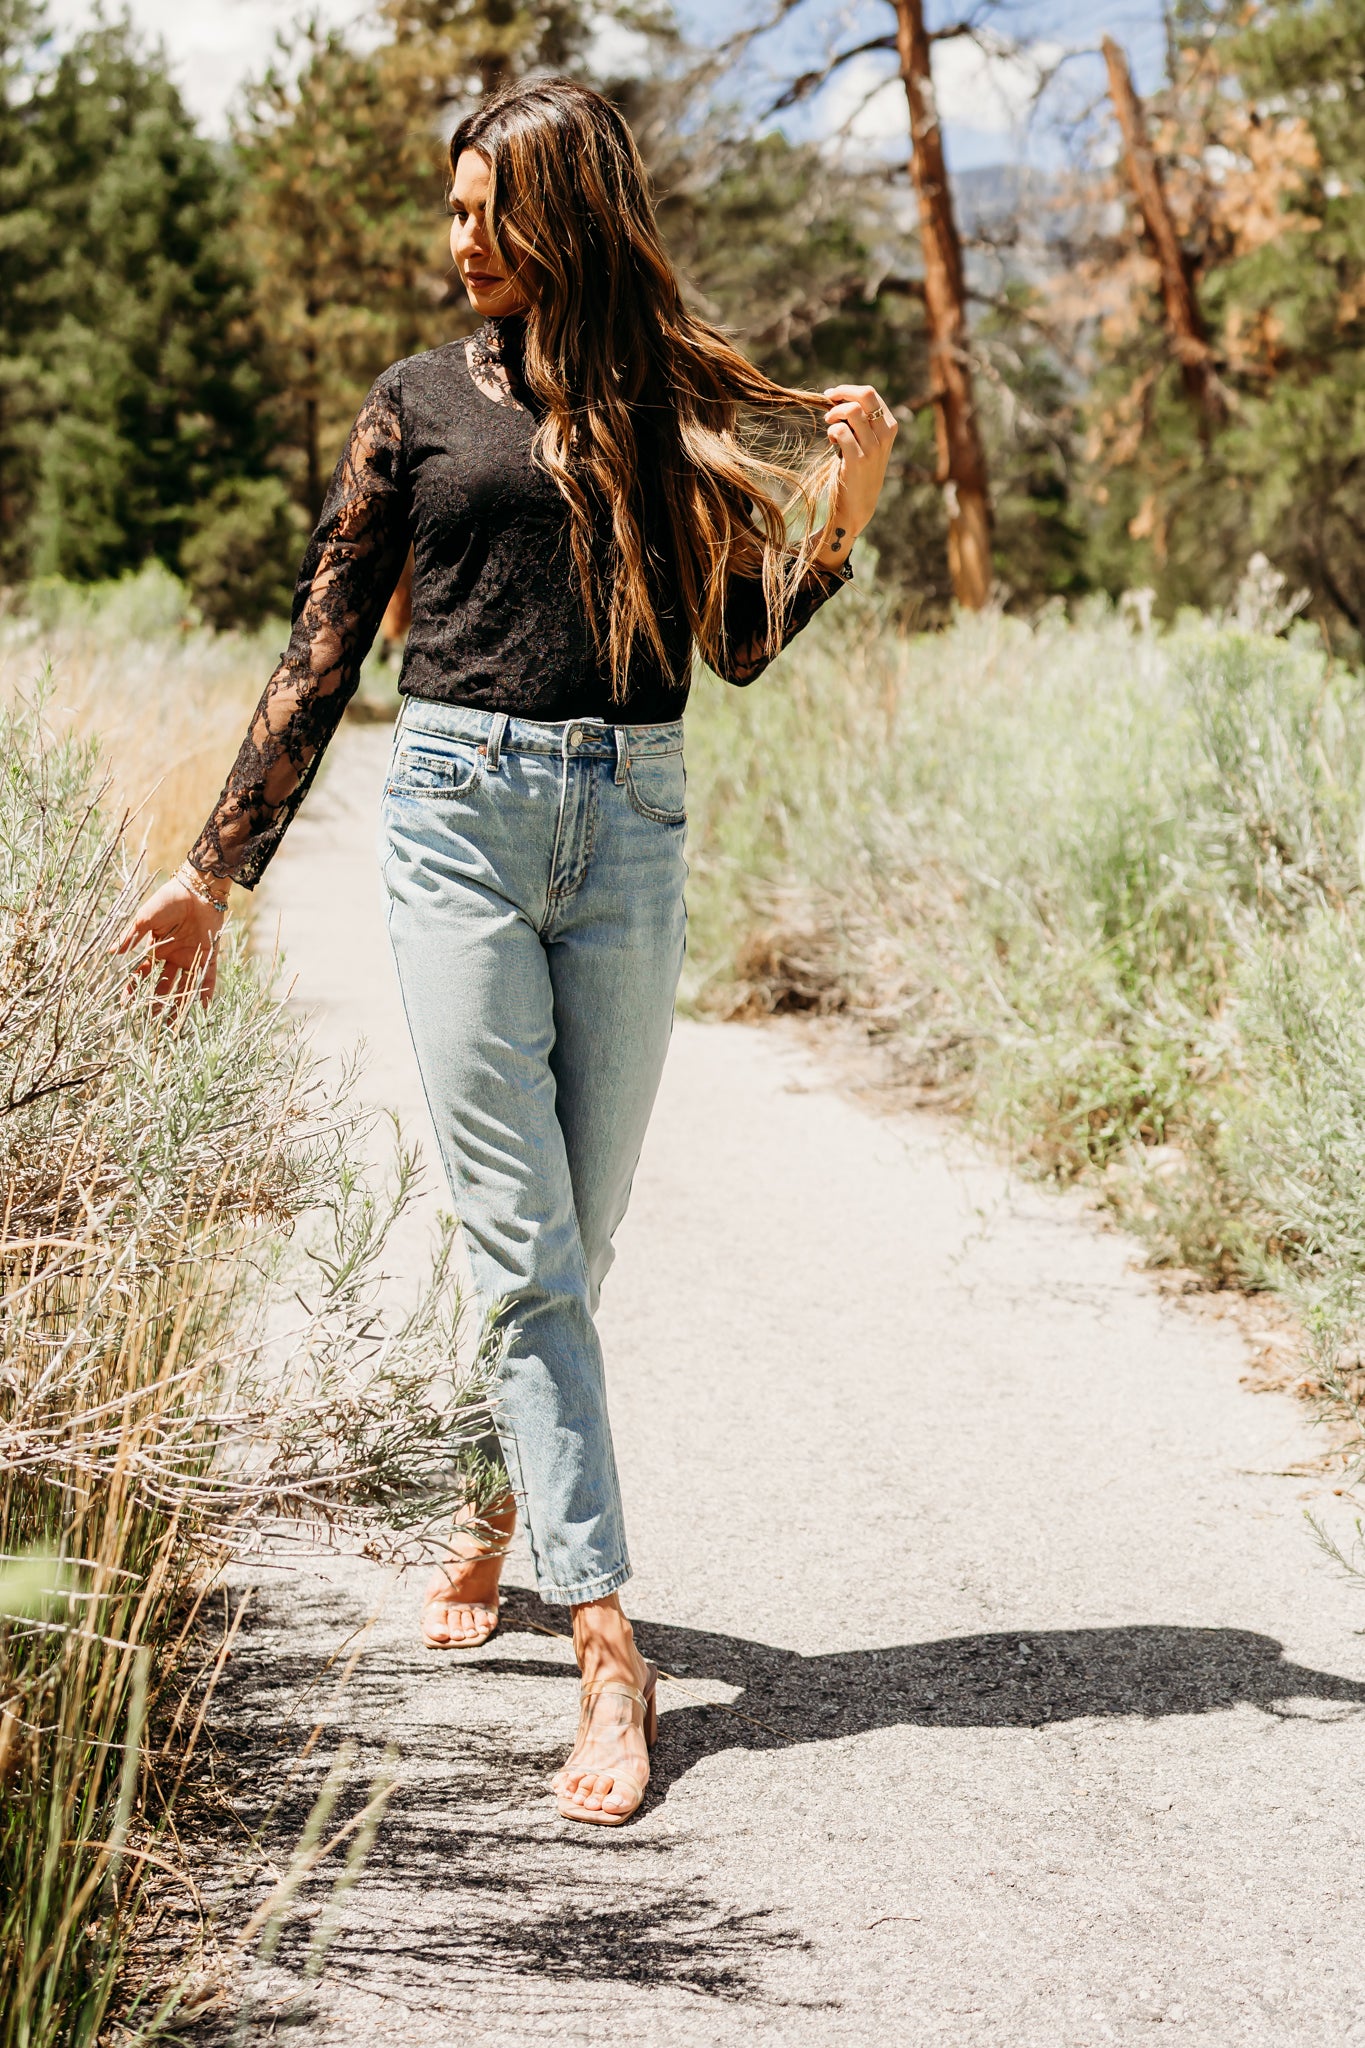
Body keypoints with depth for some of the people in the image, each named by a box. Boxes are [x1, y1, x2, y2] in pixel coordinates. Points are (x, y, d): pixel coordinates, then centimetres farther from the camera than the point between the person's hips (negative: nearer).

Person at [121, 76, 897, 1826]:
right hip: (463, 810, -2)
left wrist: (843, 510, -5)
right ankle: (605, 1640, -6)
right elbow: (321, 656, 9)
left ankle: (510, 1505, 35)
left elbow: (739, 643, 10)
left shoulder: (672, 400, 11)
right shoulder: (421, 406, 7)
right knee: (521, 1245, -6)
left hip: (631, 827, 2)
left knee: (576, 1235, 8)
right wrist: (214, 872, 8)